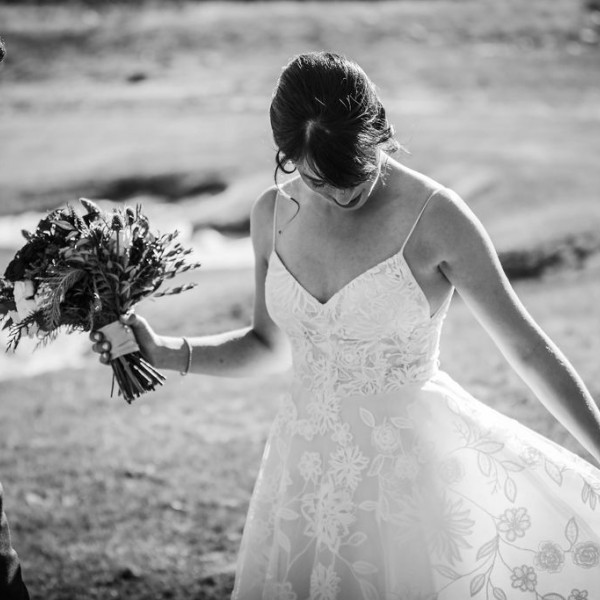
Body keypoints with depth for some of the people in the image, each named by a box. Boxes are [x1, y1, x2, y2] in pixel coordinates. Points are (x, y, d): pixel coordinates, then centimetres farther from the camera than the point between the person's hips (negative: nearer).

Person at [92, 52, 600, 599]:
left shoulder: (435, 217, -15)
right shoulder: (274, 215, 0)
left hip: (411, 466, -4)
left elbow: (526, 347, -8)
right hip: (310, 466, 4)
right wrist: (164, 353, 1)